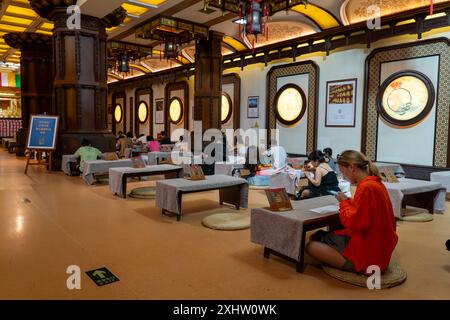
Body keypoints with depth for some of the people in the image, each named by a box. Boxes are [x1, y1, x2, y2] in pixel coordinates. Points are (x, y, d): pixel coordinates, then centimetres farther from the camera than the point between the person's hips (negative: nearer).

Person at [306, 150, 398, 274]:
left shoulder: (366, 187, -23)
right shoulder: (375, 182, 7)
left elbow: (353, 223, -23)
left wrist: (344, 202, -9)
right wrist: (348, 201, 4)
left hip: (368, 255, -10)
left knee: (312, 247, -7)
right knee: (318, 236, 14)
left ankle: (355, 267, -2)